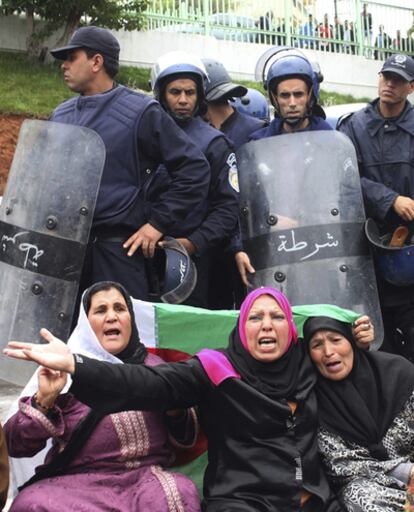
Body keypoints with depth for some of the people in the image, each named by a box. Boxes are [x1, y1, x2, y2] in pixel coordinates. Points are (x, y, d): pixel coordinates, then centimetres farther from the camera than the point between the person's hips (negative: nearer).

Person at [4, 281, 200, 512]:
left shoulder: (153, 365, 14)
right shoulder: (64, 371, 8)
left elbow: (187, 436, 15)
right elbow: (16, 446, 3)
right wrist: (44, 399, -14)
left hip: (146, 476, 1)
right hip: (77, 481, 0)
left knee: (181, 493, -32)